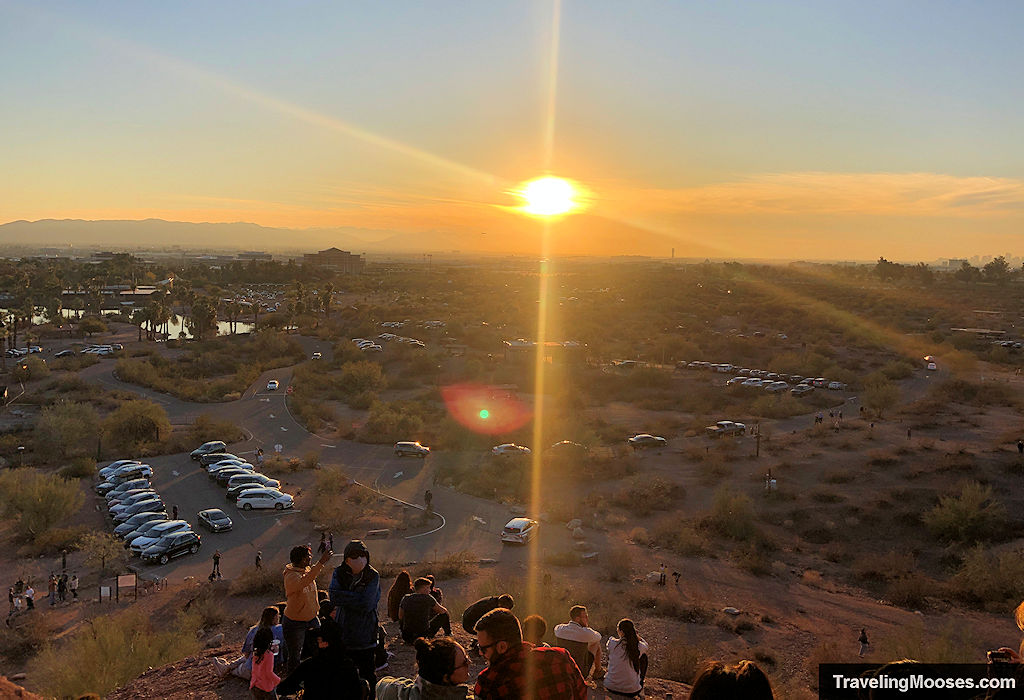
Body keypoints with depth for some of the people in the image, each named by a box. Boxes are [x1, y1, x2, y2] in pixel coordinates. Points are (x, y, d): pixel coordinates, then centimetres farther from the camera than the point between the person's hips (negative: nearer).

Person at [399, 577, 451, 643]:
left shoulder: (405, 598, 1)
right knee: (444, 615, 18)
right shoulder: (428, 598, -8)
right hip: (424, 635, -3)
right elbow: (443, 611, 5)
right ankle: (448, 635, 39)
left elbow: (400, 617, 14)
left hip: (407, 637, 4)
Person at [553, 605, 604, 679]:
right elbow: (598, 637, 0)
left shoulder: (558, 629, -14)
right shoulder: (586, 633, -26)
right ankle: (598, 672, 35)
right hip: (582, 672, -4)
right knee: (596, 644, 15)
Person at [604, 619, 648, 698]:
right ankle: (641, 686, 37)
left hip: (610, 687, 1)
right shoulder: (639, 647, -15)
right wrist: (633, 633, 2)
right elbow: (646, 644, 12)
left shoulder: (612, 643, -15)